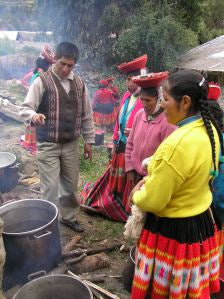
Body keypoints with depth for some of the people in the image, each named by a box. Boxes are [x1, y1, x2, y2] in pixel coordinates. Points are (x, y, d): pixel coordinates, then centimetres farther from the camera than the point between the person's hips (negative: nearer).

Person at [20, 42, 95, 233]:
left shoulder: (79, 83, 5)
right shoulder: (42, 81, -9)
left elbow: (87, 115, 9)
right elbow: (25, 109, -13)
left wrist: (89, 140, 8)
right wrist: (34, 115, -37)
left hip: (72, 144, 5)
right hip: (48, 145, -4)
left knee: (70, 184, 15)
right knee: (50, 187, -1)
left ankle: (68, 217, 36)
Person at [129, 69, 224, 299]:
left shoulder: (177, 144, -32)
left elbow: (152, 201, -24)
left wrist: (136, 195, -2)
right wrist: (150, 180, 4)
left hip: (173, 230, -8)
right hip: (203, 220, 9)